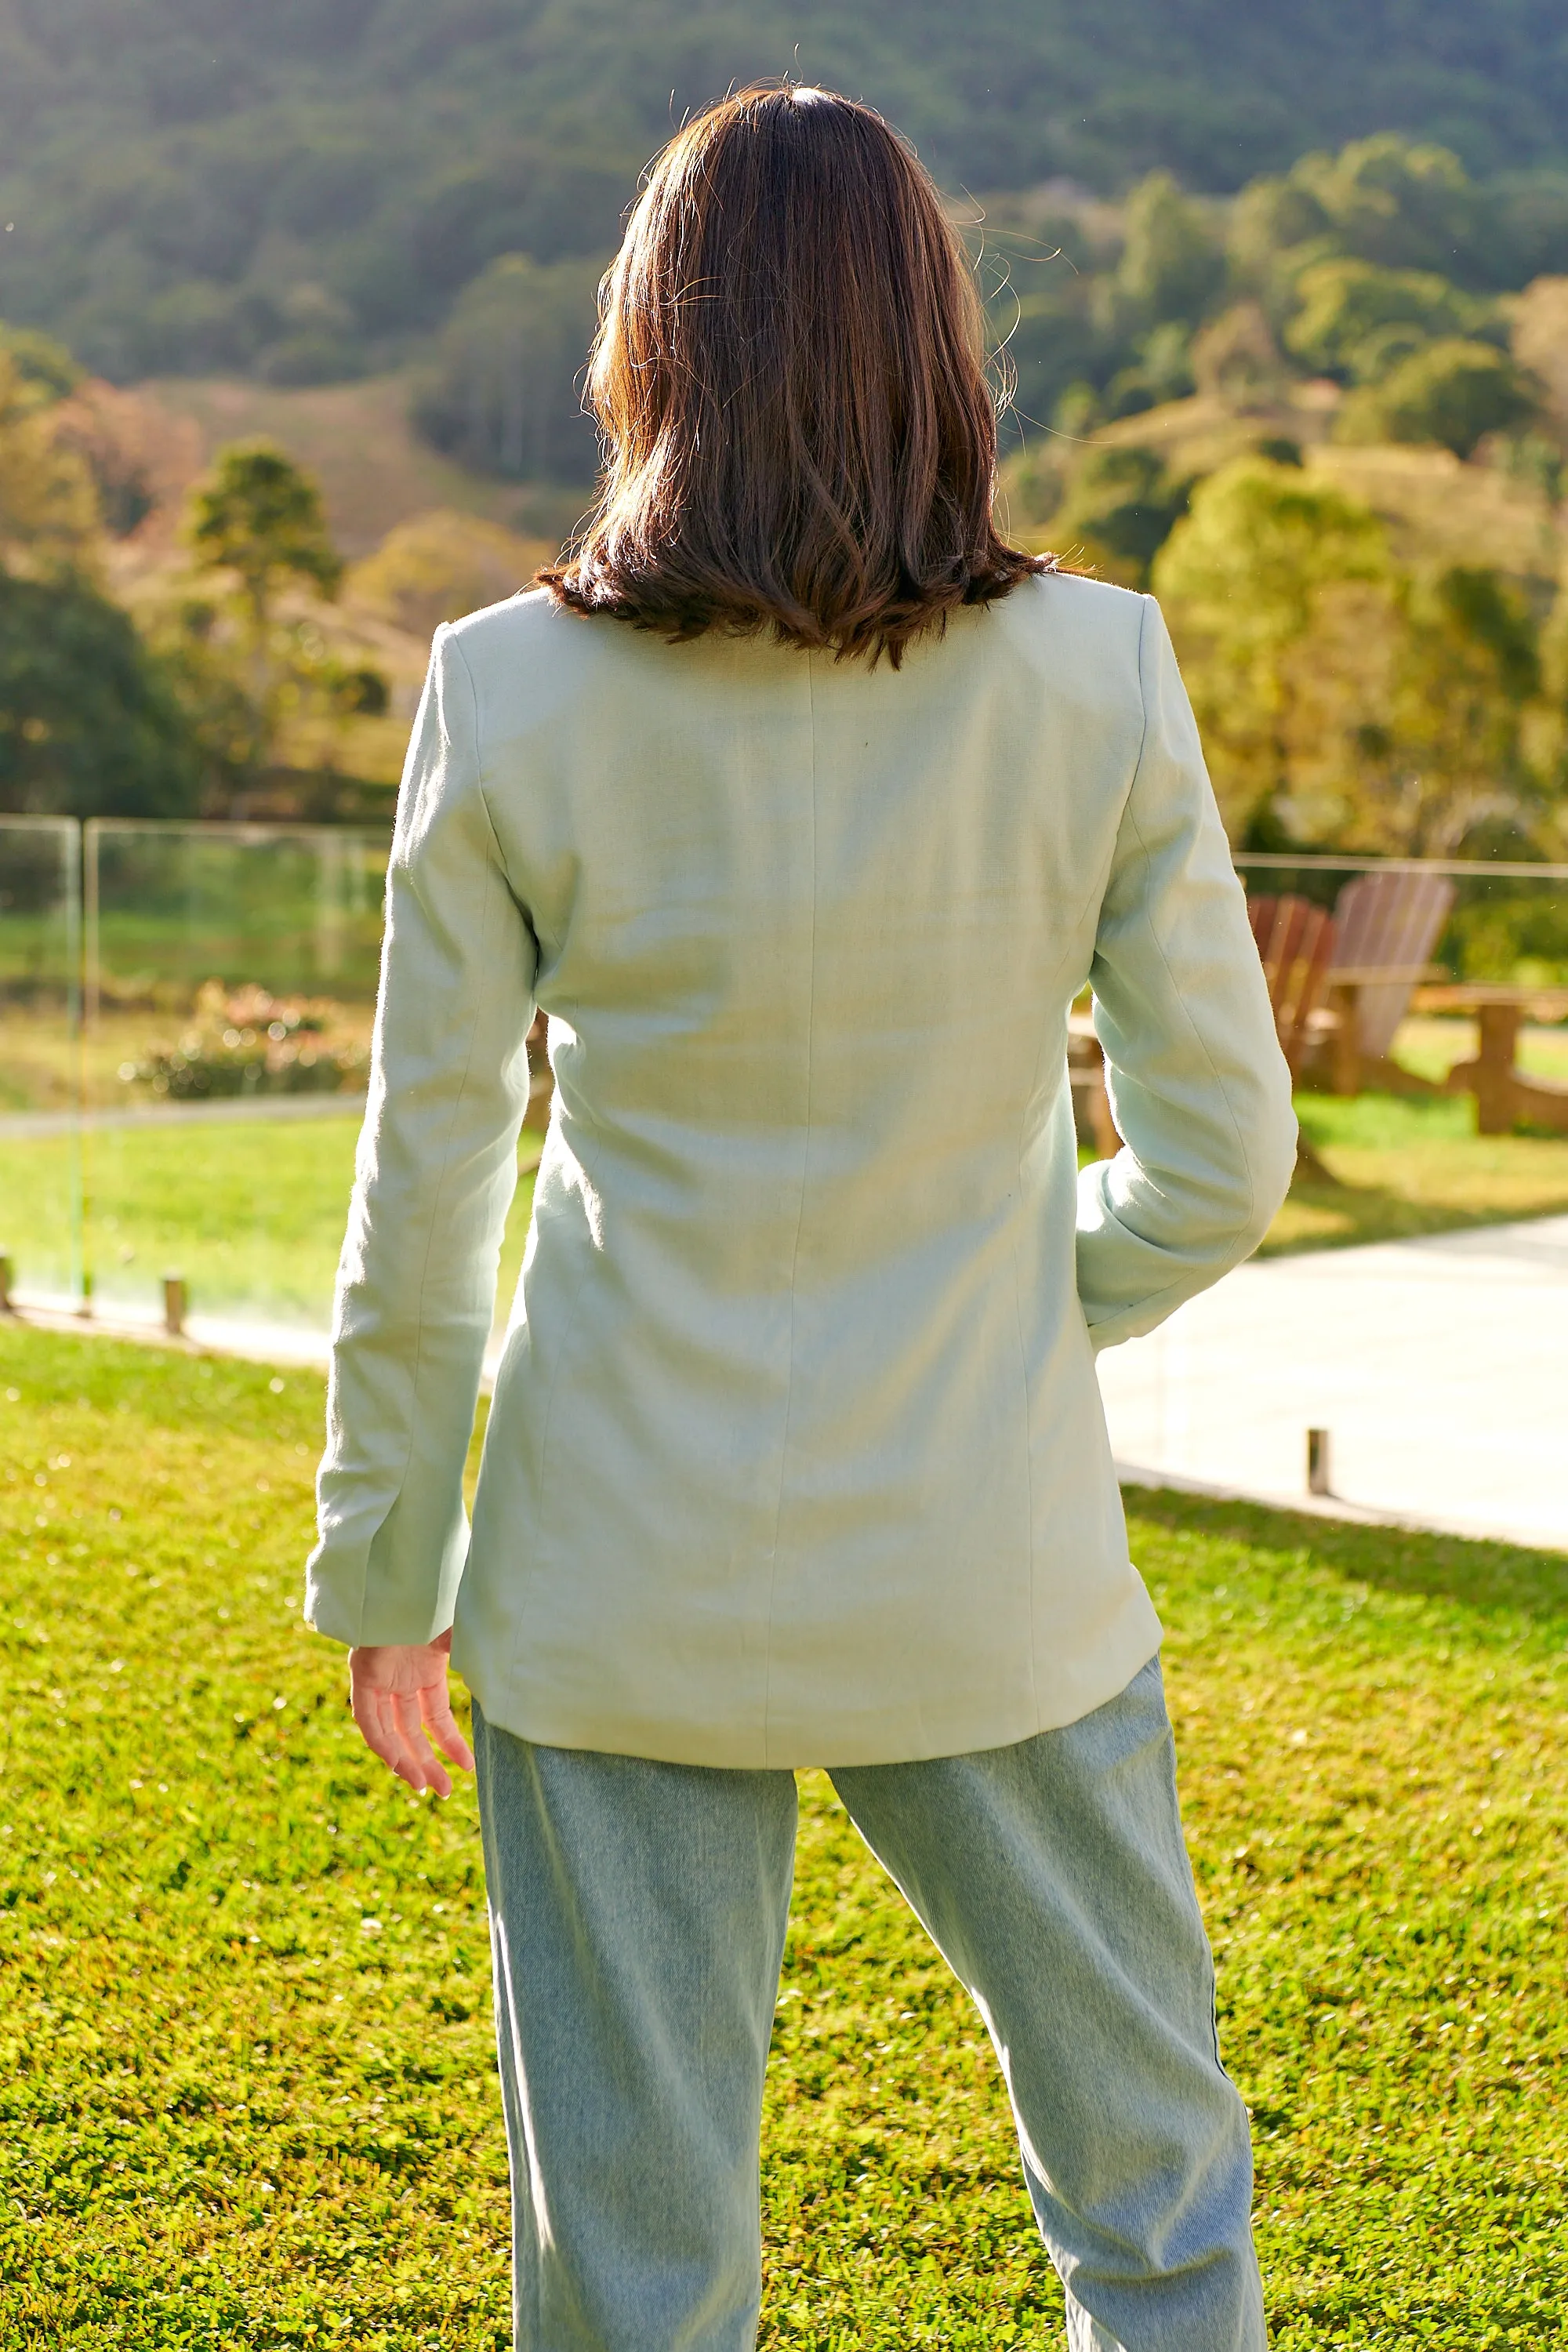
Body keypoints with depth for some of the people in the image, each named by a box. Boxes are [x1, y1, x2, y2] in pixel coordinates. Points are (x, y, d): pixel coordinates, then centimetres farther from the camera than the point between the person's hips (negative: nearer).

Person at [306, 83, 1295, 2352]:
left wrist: (381, 1570, 7)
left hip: (622, 1587, 0)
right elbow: (1221, 1160, -3)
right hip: (992, 1571, 0)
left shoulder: (512, 700, -9)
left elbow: (425, 1207, -5)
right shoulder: (1102, 679, -8)